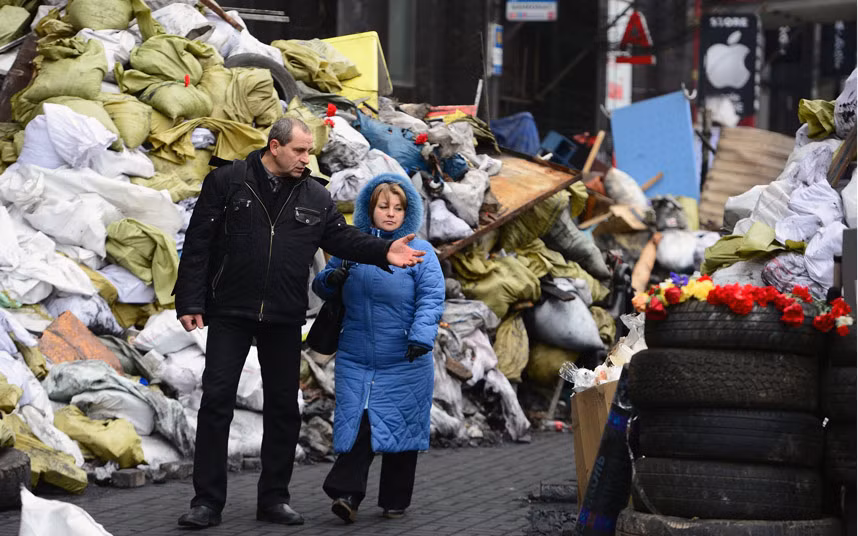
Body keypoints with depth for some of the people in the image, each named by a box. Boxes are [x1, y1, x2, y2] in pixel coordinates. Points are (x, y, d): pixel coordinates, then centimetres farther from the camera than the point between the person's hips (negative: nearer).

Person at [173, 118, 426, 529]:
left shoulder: (316, 197, 7)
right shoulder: (227, 182, -4)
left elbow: (343, 238, 5)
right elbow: (198, 244, -5)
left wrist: (384, 251, -14)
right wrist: (190, 302, -10)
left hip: (284, 320, 4)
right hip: (230, 312, -4)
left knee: (283, 406, 7)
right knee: (217, 400, -4)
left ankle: (274, 498, 18)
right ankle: (207, 501, 0)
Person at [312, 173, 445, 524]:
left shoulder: (419, 252, -1)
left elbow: (431, 298, -10)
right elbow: (321, 288, 18)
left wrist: (422, 336, -26)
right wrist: (330, 279, -6)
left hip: (404, 363, -2)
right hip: (356, 361, 2)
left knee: (399, 427, 4)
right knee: (357, 423, -8)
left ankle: (395, 500, 14)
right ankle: (347, 492, -15)